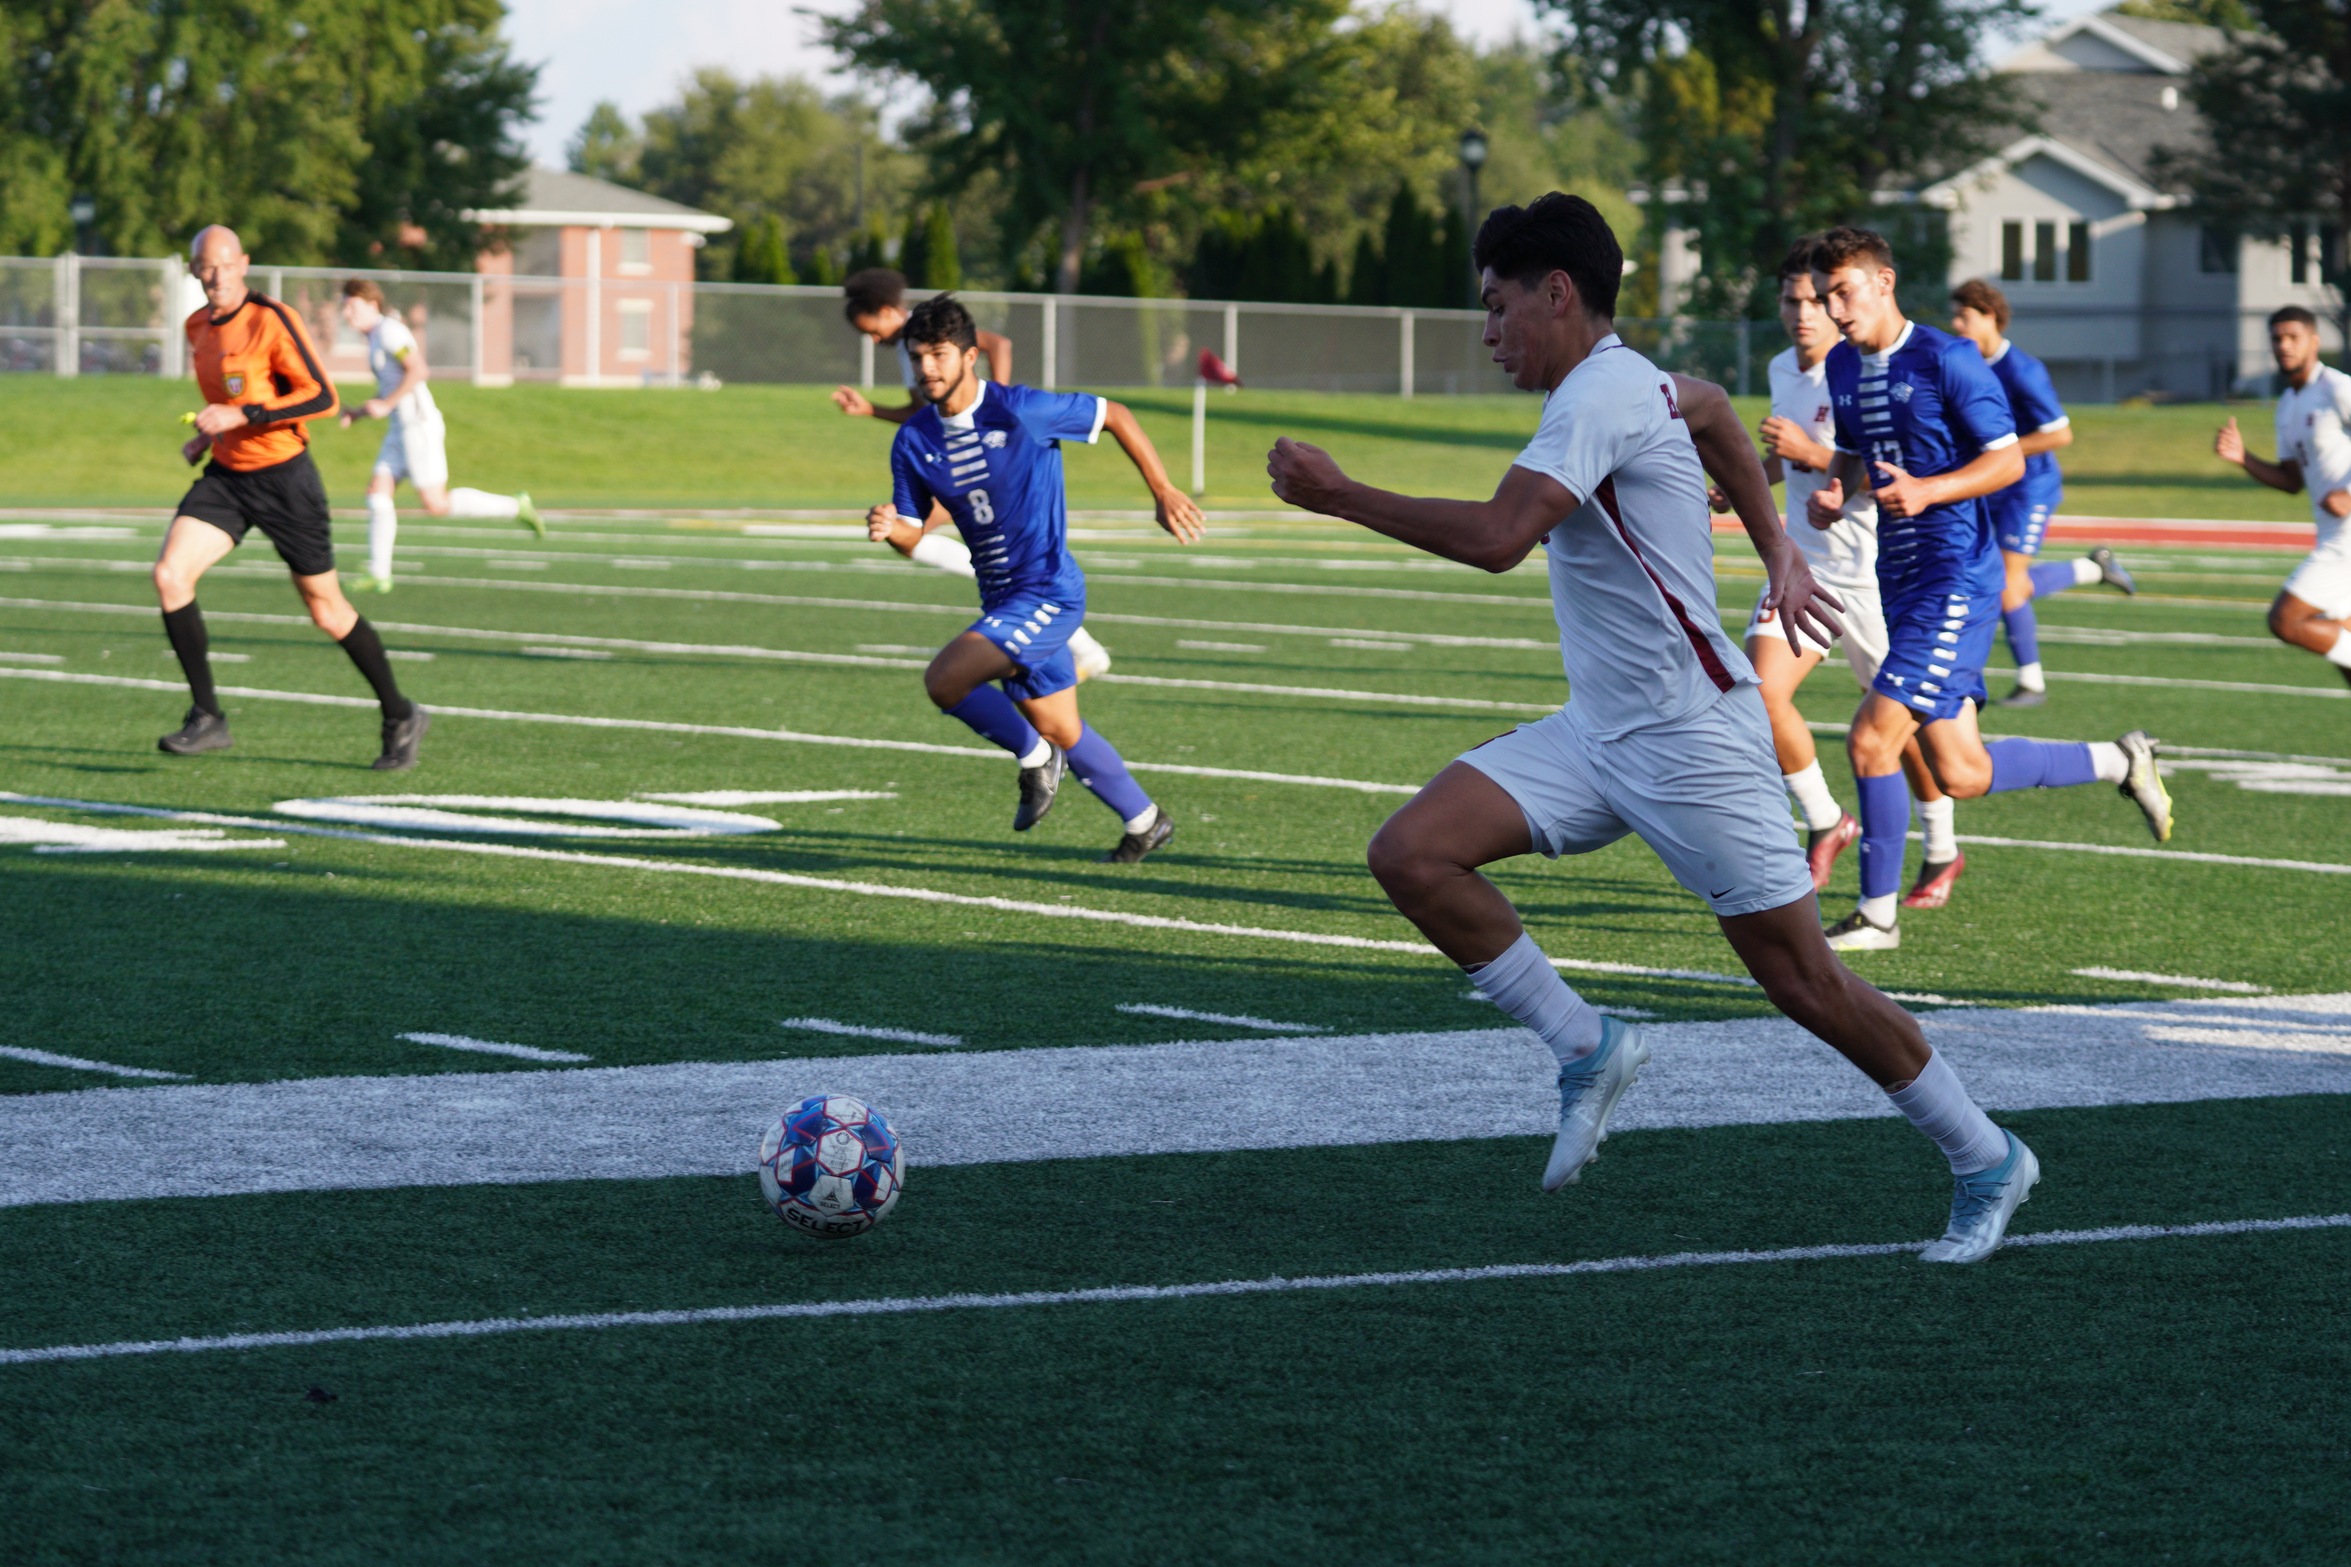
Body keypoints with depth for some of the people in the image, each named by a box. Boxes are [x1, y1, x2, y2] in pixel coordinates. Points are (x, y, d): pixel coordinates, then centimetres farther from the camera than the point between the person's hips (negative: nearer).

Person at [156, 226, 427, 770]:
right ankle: (207, 718, -9)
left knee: (327, 609, 3)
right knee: (170, 574, -15)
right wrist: (207, 435, 10)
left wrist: (240, 416, -26)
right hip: (226, 476, 6)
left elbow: (322, 397, -21)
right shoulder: (197, 327, 8)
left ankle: (400, 718, 22)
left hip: (284, 479, -6)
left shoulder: (272, 321, -16)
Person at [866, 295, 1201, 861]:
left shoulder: (1020, 410, -17)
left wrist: (1164, 492, -2)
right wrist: (890, 529, -18)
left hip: (1047, 592, -7)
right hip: (1001, 597, 7)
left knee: (944, 678, -22)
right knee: (1061, 731, 15)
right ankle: (1144, 821, 34)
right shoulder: (912, 442, 0)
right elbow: (915, 532, 6)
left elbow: (1115, 416, -5)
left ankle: (1035, 757, 1)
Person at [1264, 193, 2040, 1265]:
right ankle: (1586, 1047, -1)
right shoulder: (1621, 384, 12)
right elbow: (1712, 412, 35)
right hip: (1596, 735, 9)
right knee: (1412, 854, -10)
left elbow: (1495, 539, -31)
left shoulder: (1602, 396, -18)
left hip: (1693, 739, -9)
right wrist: (1777, 550, 33)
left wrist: (1337, 496, -24)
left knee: (1804, 983, -3)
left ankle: (1987, 1162, 14)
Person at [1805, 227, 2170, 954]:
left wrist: (1927, 491, -24)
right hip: (1902, 579, 8)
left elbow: (2008, 459, -10)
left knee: (1872, 740, -15)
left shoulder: (1946, 360, -11)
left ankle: (1876, 915, -2)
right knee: (1960, 775, 8)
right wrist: (1830, 492, 3)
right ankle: (2120, 762, 27)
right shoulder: (1842, 367, 11)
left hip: (1956, 577, -8)